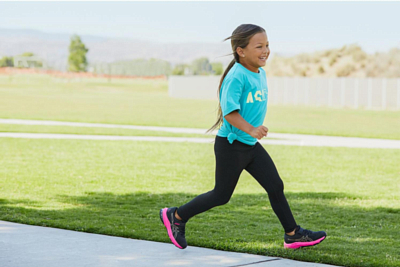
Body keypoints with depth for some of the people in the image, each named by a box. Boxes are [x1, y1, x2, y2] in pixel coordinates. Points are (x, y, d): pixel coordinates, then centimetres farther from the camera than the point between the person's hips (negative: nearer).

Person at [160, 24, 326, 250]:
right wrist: (250, 130, -37)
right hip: (231, 146, -8)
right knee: (222, 195, 5)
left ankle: (293, 234, 13)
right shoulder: (237, 76, -21)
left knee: (276, 186, 5)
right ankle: (176, 216, 21)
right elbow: (229, 111, -27)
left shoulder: (261, 73, 6)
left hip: (251, 146, 8)